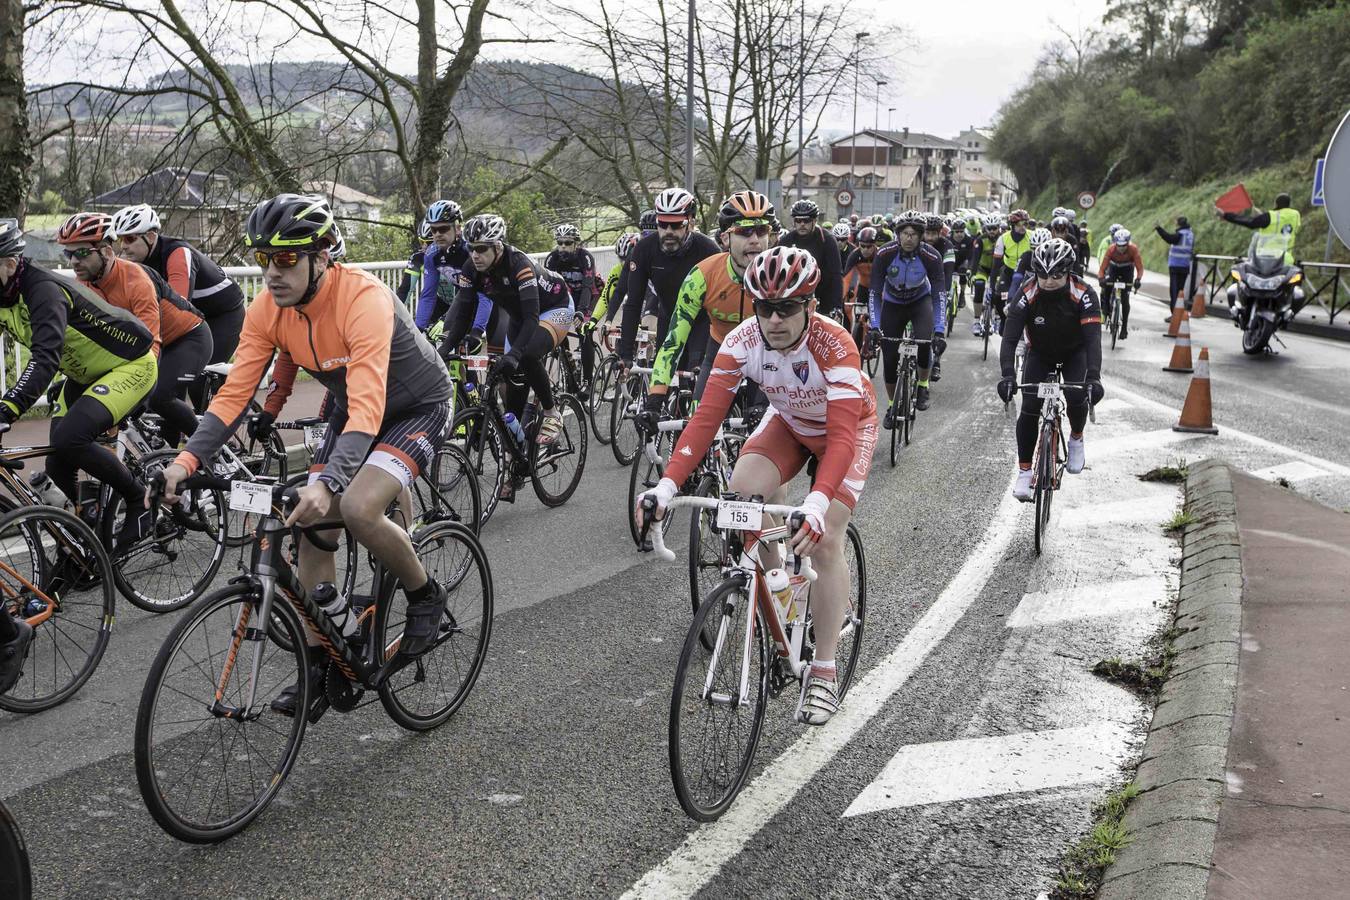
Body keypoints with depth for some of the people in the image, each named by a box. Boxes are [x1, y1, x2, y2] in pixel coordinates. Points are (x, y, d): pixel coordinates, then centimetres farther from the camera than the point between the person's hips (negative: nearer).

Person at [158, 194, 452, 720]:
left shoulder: (363, 299, -35)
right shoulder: (266, 310, -14)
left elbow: (368, 406, -44)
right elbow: (235, 392, -15)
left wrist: (327, 482, -56)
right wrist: (187, 461, -30)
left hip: (419, 408, -7)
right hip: (353, 411, 7)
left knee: (358, 509, -29)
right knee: (311, 528, -2)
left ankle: (425, 597, -1)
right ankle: (318, 666, 12)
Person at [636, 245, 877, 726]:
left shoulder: (834, 345, -37)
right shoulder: (743, 340, -26)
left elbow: (841, 435, -45)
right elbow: (706, 417, -31)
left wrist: (817, 503, -61)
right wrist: (667, 484, -44)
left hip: (847, 426, -3)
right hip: (789, 423, 4)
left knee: (824, 538, -17)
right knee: (744, 487, -26)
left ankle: (823, 672, -4)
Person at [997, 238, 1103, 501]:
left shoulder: (1083, 294, -29)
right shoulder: (1027, 295, -27)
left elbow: (1093, 338, -36)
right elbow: (1009, 338, -31)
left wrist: (1094, 377, -50)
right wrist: (1008, 375, -46)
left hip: (1074, 353, -1)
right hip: (1039, 353, 1)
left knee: (1077, 396, -26)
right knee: (1029, 408, -15)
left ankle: (1076, 438, 5)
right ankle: (1024, 472, -3)